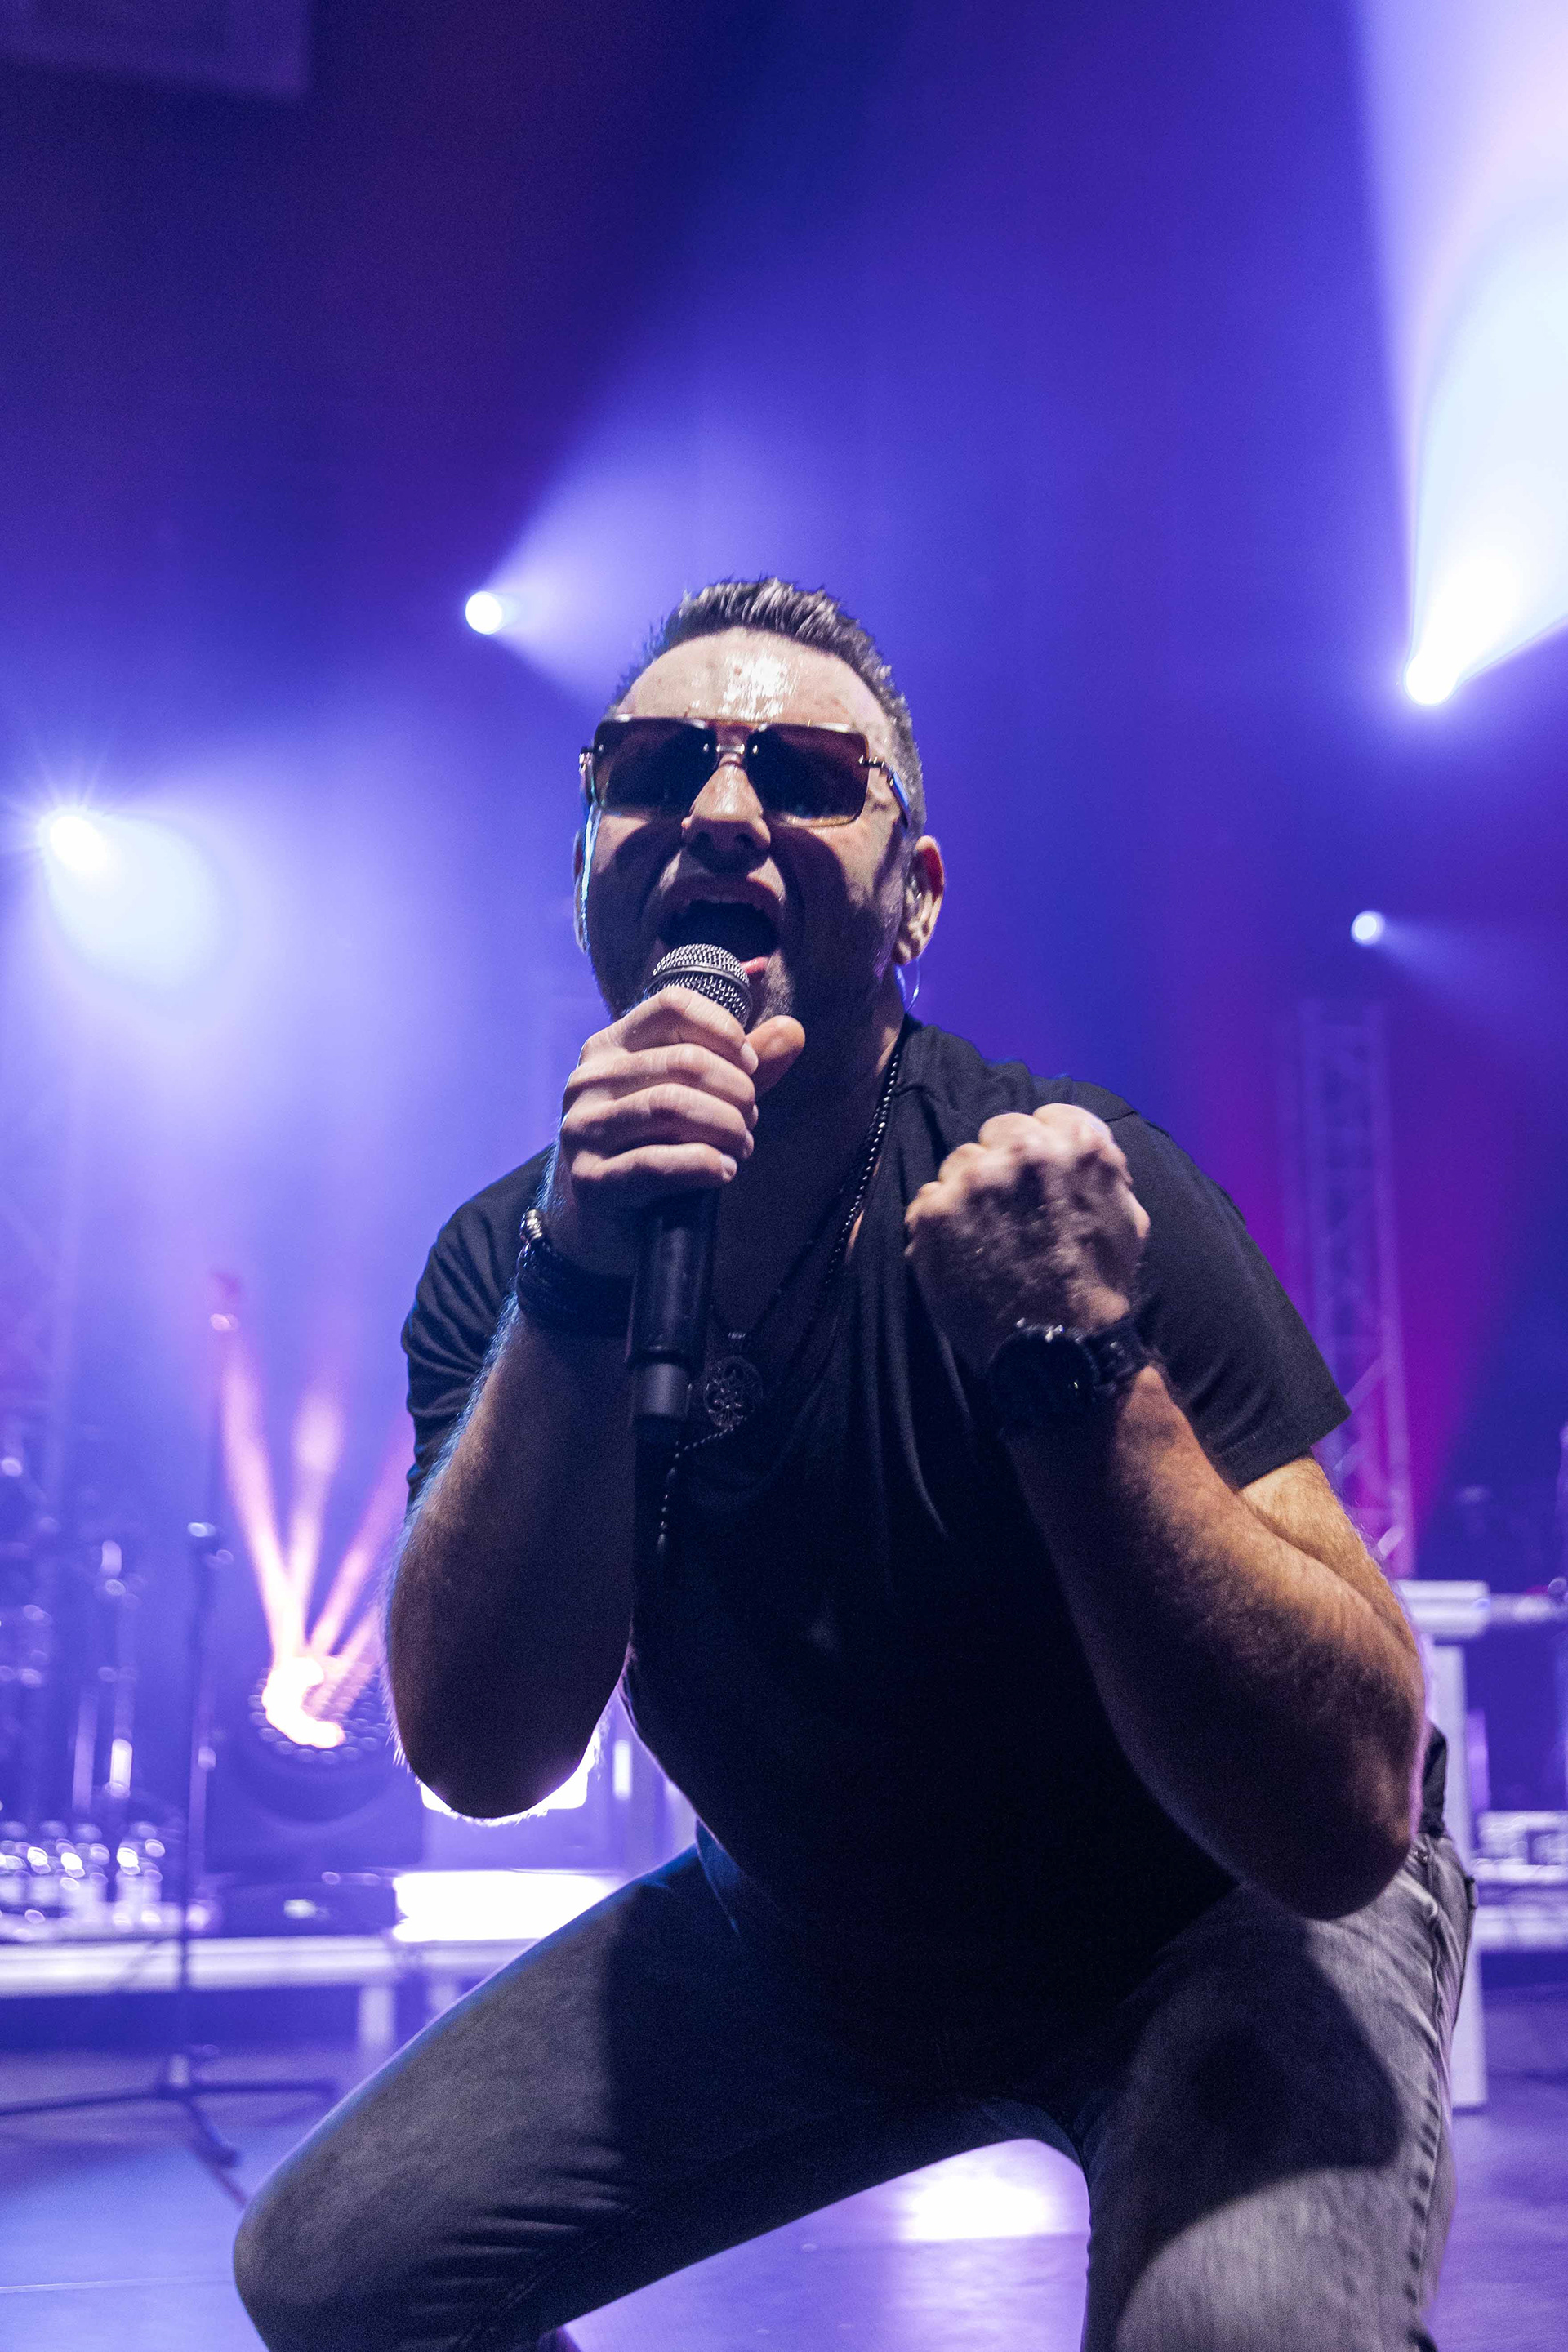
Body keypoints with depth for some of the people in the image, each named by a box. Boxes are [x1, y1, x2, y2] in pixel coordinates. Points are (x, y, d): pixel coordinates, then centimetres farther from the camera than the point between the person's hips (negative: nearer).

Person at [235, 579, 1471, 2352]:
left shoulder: (1064, 1192, -27)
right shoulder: (509, 1257, -12)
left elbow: (1341, 1827, -30)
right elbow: (477, 1755, -25)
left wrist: (1078, 1363, -44)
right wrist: (580, 1283, -37)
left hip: (1200, 1925, -4)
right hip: (811, 1931, 5)